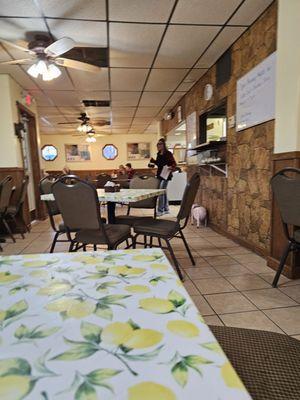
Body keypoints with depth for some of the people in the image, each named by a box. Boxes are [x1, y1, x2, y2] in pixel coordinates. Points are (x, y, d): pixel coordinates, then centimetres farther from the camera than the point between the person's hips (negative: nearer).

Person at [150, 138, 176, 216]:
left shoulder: (168, 153, -9)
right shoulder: (159, 154, 13)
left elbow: (174, 163, -13)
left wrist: (171, 167, -32)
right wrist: (153, 161, 11)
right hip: (159, 175, 8)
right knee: (163, 191, 13)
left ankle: (160, 210, -6)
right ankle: (166, 209, 23)